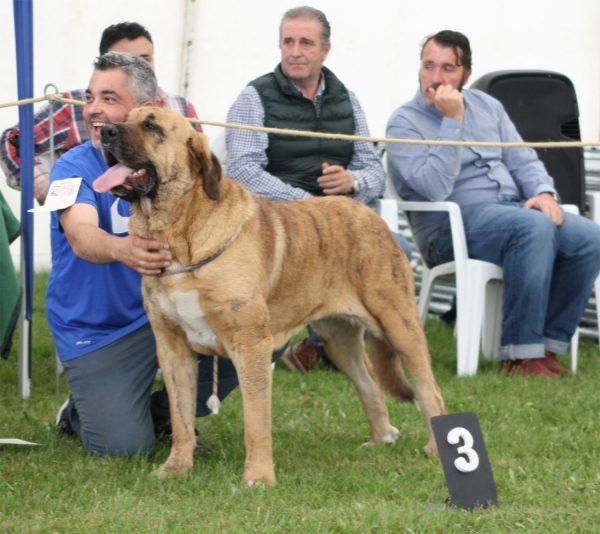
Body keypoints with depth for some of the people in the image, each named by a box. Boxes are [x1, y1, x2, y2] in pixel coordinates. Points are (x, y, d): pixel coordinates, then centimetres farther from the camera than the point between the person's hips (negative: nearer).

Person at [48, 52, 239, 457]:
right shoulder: (76, 168, -13)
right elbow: (82, 236, -32)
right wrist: (122, 250, -56)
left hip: (166, 314, 5)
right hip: (96, 331, -4)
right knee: (122, 446, -21)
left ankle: (162, 413, 8)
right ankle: (81, 411, 16)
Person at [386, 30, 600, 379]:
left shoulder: (487, 106, 20)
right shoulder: (404, 123, -1)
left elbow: (523, 159, 18)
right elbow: (435, 187, -16)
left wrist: (544, 192, -3)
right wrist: (453, 122, -15)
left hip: (514, 208, 7)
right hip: (453, 225, -7)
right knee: (535, 227, -36)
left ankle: (548, 347, -14)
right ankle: (520, 354, -32)